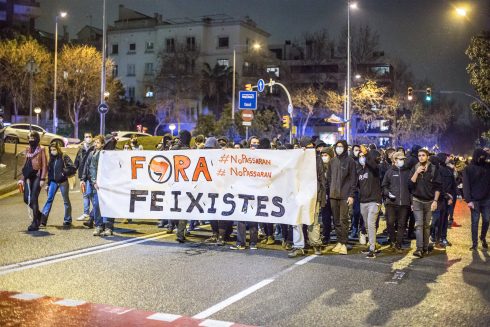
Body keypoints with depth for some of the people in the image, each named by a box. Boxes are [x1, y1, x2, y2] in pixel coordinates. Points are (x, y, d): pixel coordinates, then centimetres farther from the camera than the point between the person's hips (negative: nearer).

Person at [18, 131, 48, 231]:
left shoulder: (41, 149, -2)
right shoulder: (28, 150, 15)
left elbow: (44, 165, -7)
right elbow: (25, 165, 19)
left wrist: (42, 179, -14)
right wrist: (22, 178, 15)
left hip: (37, 176, -6)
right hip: (28, 176, 6)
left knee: (33, 199, -9)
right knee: (26, 198, 2)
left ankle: (35, 223, -3)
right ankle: (38, 214, 25)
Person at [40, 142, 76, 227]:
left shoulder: (64, 157, -6)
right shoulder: (51, 159, 11)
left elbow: (73, 168, -12)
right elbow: (49, 172, 16)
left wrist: (64, 172, -18)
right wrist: (48, 184, 14)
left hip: (63, 182, -5)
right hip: (53, 182, 5)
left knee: (66, 201, 5)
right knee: (49, 199, -1)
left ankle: (67, 220, 14)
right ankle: (42, 219, -4)